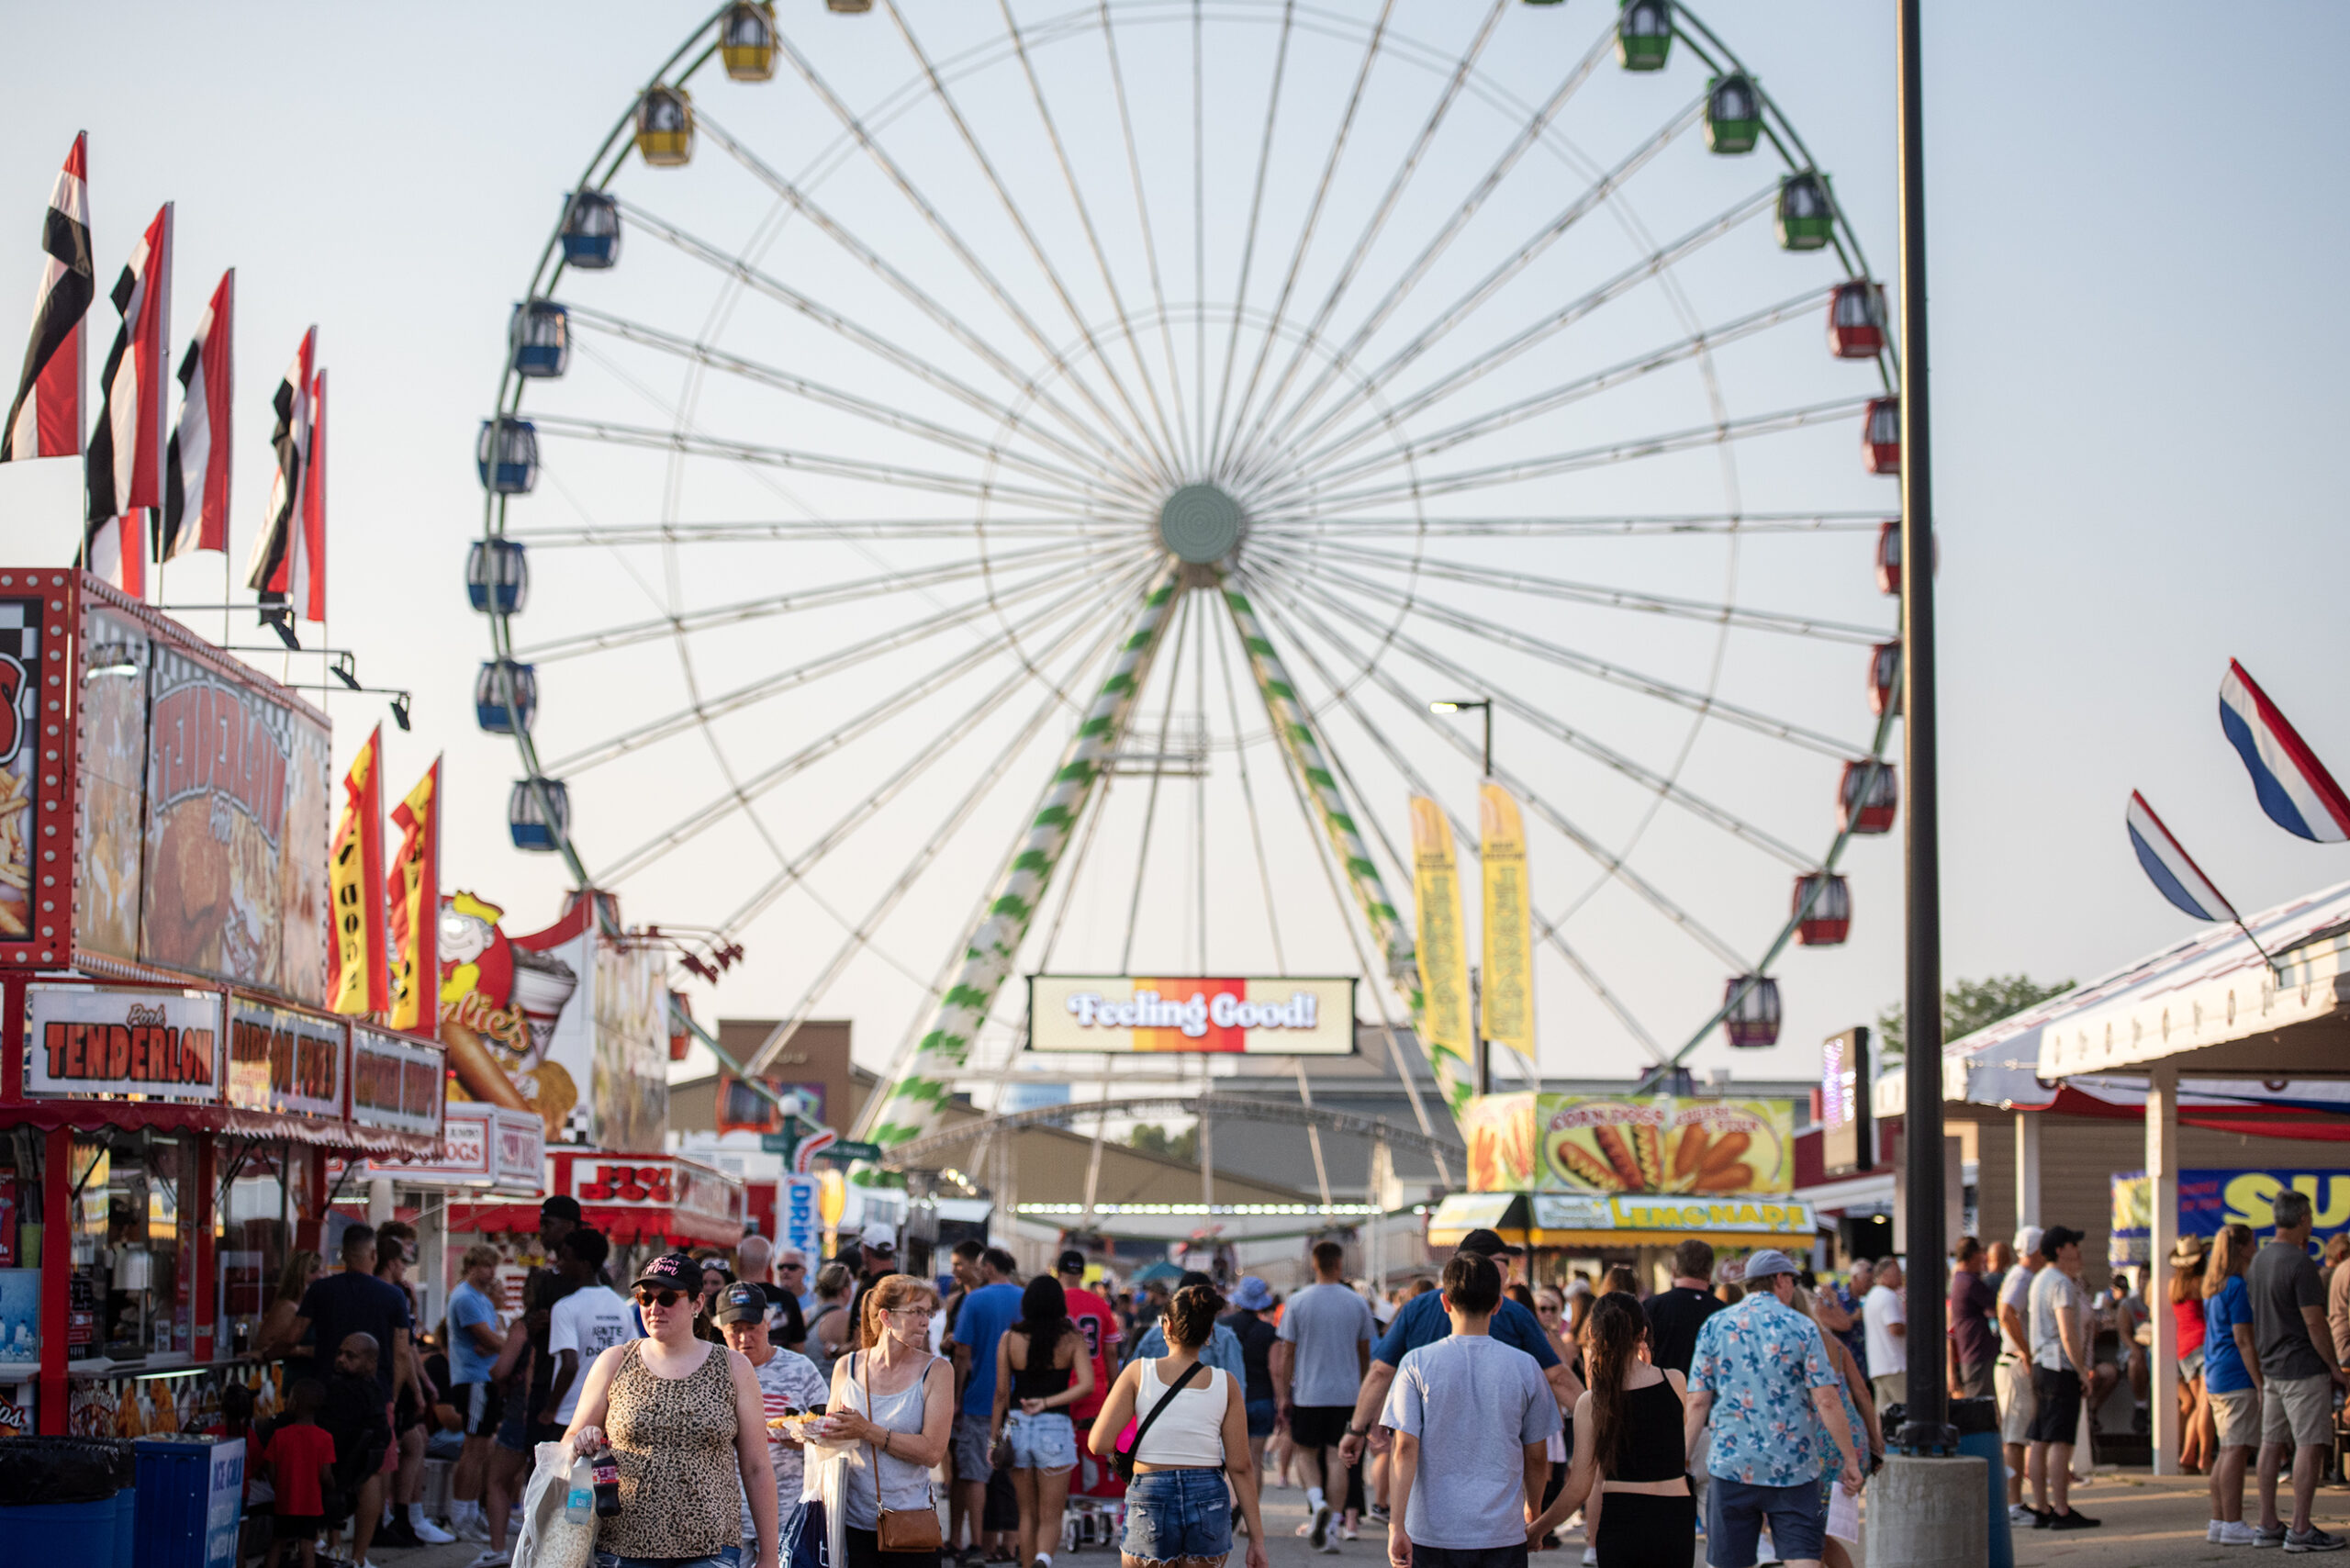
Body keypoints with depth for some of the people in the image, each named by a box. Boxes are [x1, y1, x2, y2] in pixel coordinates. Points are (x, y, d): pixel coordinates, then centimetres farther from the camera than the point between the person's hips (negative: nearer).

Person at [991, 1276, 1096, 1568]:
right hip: (1056, 1428, -1)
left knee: (1028, 1514, 17)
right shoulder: (1072, 1338, -4)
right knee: (1050, 1518, 3)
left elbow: (1001, 1393, 0)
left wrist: (994, 1436, 8)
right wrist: (1047, 1403, -11)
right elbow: (1086, 1385, -15)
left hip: (1017, 1426, 1)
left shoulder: (1009, 1338, -2)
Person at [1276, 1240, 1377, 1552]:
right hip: (1346, 1394, 1)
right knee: (1337, 1458, 3)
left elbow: (1287, 1354, -1)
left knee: (1309, 1453, 12)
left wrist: (1283, 1396, 5)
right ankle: (1328, 1528, 1)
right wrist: (1362, 1388, 25)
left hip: (1308, 1394, -1)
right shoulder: (1357, 1303, 1)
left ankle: (1316, 1501, -14)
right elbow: (1365, 1353, 11)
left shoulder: (1297, 1303, -4)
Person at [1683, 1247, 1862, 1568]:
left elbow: (1698, 1402, 1)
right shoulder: (1802, 1328, -2)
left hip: (1731, 1466, 2)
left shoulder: (1715, 1326, 3)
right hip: (1794, 1468, -2)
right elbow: (1827, 1401, -8)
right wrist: (1850, 1460, -2)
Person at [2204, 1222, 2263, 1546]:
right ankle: (2232, 1525, -11)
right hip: (2237, 1379, -9)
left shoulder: (2213, 1288, 16)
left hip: (2215, 1378, 9)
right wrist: (2260, 1384, -14)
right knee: (2237, 1450, -9)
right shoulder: (2237, 1286, -12)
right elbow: (2243, 1340, -15)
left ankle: (2218, 1522, 15)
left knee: (2227, 1451, 13)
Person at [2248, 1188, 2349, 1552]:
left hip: (2270, 1367, 9)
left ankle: (2268, 1525, 14)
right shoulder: (2300, 1263, -17)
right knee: (2310, 1444, -6)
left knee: (2273, 1443, 11)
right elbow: (2314, 1322, -18)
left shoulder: (2259, 1261, 10)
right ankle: (2301, 1530, -8)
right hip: (2303, 1368, -9)